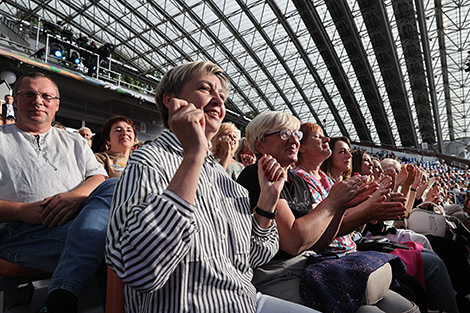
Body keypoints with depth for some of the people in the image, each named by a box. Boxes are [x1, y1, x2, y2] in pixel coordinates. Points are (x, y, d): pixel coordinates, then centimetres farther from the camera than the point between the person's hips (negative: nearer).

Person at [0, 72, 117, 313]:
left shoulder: (74, 142, 25)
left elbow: (99, 177, 11)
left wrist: (76, 195, -13)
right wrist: (22, 210, -14)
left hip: (78, 220, 5)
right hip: (19, 231, -4)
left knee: (115, 187, -31)